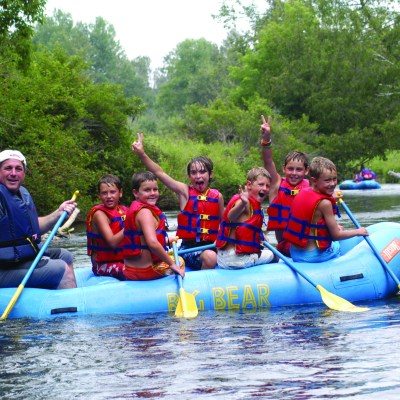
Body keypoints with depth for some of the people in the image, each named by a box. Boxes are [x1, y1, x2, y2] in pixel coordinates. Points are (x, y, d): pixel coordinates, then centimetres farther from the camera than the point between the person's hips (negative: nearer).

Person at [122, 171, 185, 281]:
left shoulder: (134, 209, 11)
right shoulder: (145, 212, -19)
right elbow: (153, 243, -31)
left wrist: (166, 240, 27)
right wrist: (171, 264, -24)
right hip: (147, 271, -8)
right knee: (179, 261, 19)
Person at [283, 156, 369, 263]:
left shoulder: (303, 193, 5)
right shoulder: (324, 203, -19)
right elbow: (336, 236, -13)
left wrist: (334, 226, 19)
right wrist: (358, 231, 2)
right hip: (312, 256, -7)